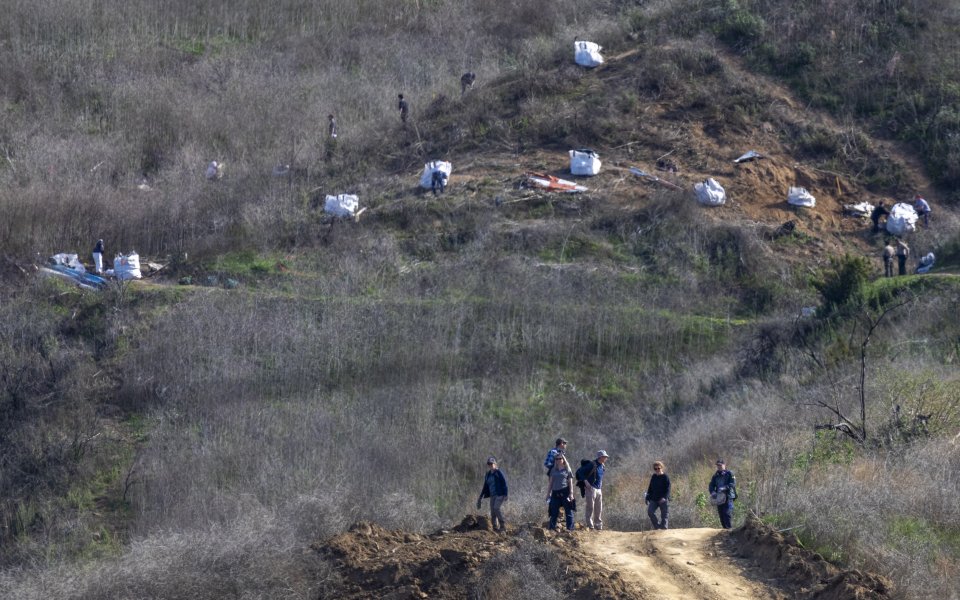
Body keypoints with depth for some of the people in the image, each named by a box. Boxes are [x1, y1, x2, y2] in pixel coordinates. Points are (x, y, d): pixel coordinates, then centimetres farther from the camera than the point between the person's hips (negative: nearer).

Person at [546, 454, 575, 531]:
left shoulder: (567, 470, 5)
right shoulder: (553, 470, 15)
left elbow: (570, 483, 2)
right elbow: (550, 483, 18)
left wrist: (571, 493, -6)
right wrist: (548, 493, 13)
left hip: (565, 492, -4)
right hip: (555, 492, 4)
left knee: (568, 511, -4)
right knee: (554, 512, 3)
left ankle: (570, 528, -3)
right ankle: (552, 528, 7)